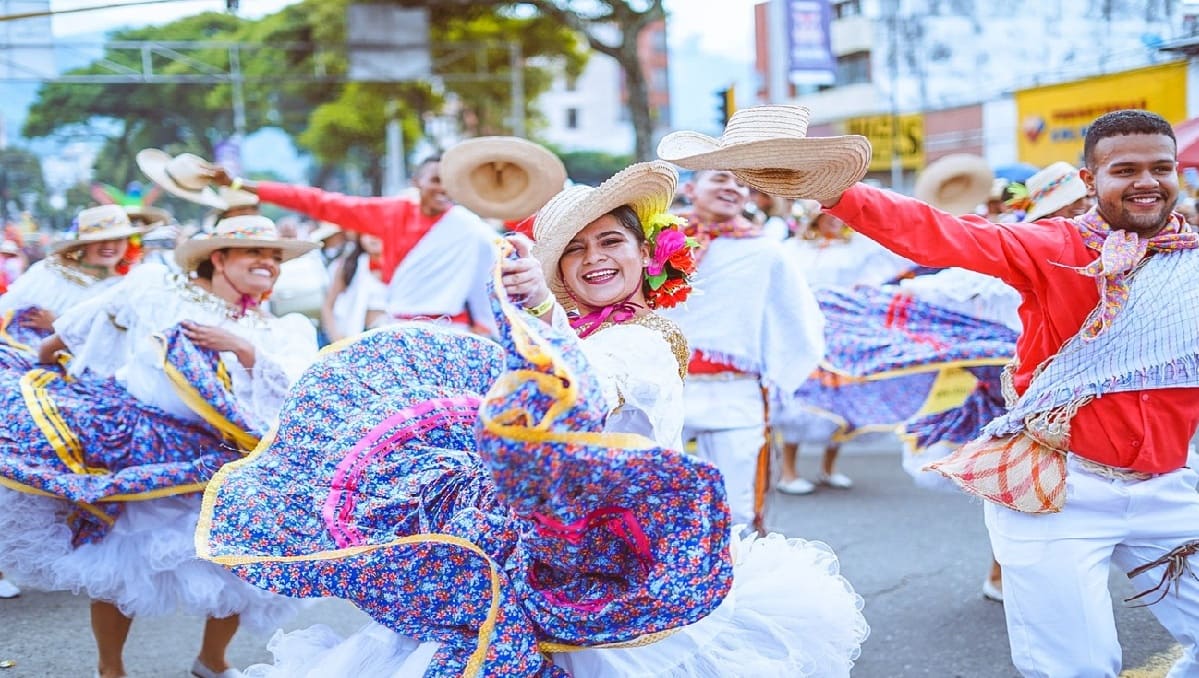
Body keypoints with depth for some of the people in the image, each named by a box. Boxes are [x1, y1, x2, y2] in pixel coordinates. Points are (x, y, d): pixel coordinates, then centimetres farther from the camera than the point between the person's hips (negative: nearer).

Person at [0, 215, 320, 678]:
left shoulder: (276, 332, 7)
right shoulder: (154, 287, 2)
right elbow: (87, 324, 16)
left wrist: (243, 348, -17)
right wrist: (47, 351, 30)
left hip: (215, 467, 2)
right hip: (129, 450, -2)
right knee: (115, 567, 2)